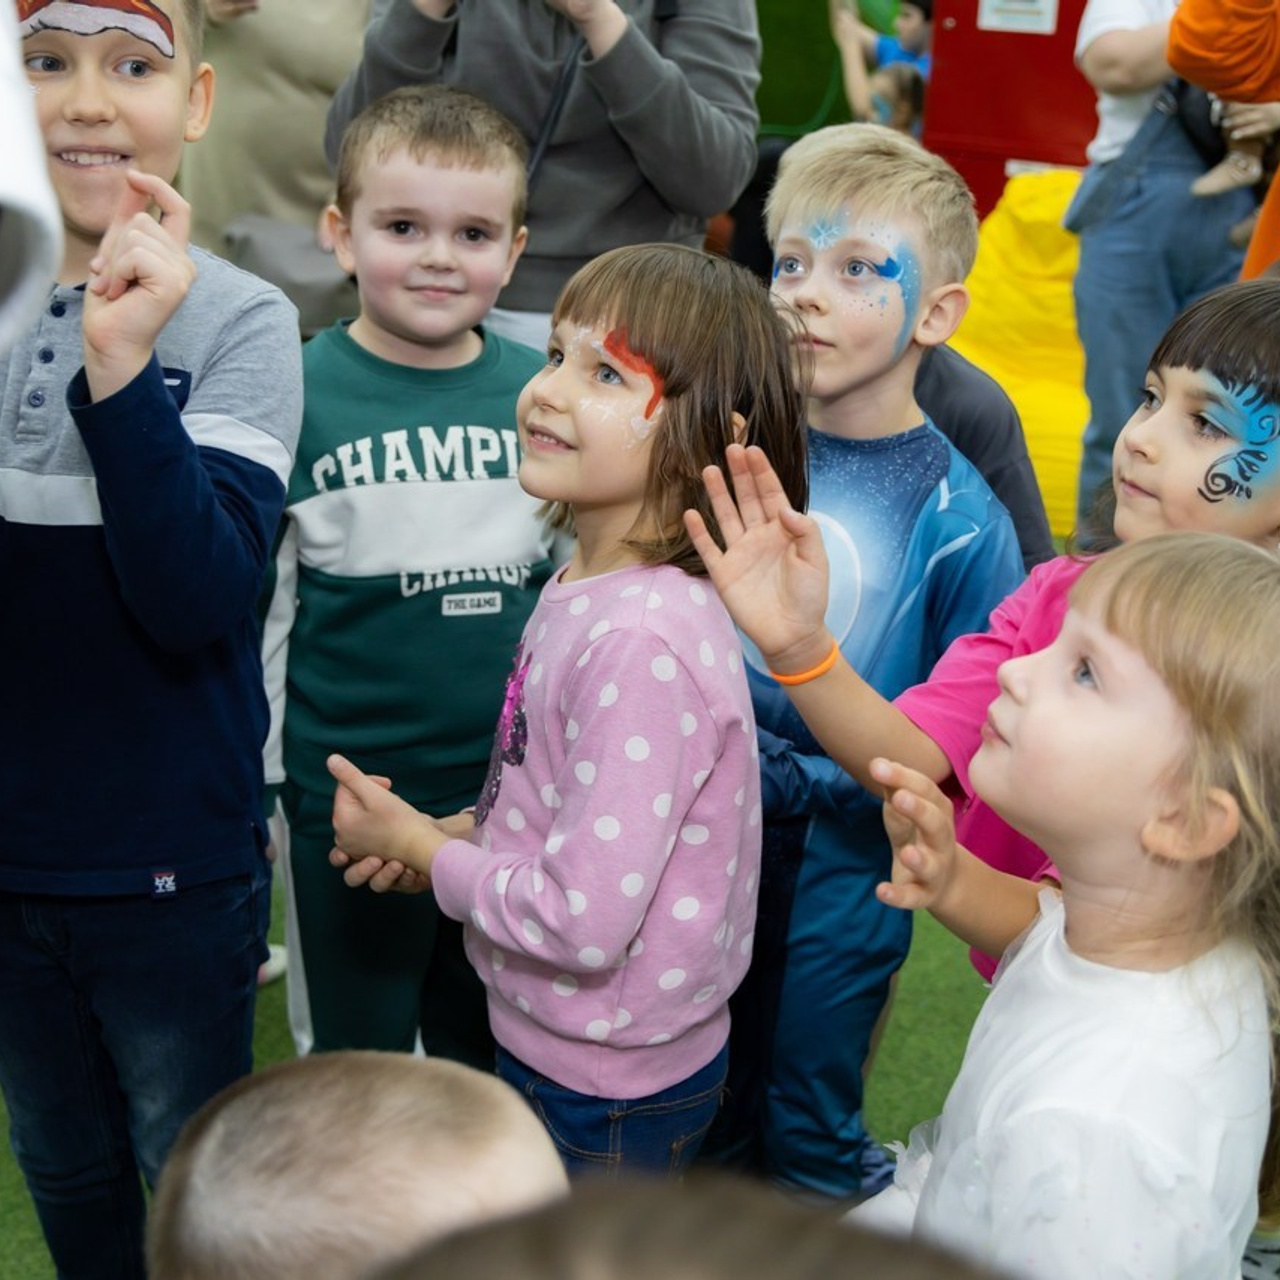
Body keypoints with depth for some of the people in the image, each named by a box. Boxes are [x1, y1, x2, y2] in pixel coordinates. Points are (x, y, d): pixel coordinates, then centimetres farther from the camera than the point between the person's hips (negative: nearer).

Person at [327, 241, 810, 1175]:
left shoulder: (644, 646, -31)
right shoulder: (584, 586, -3)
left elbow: (584, 919, -30)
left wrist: (417, 845, -15)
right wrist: (447, 837, -3)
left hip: (609, 1098, -8)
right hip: (554, 1047, 8)